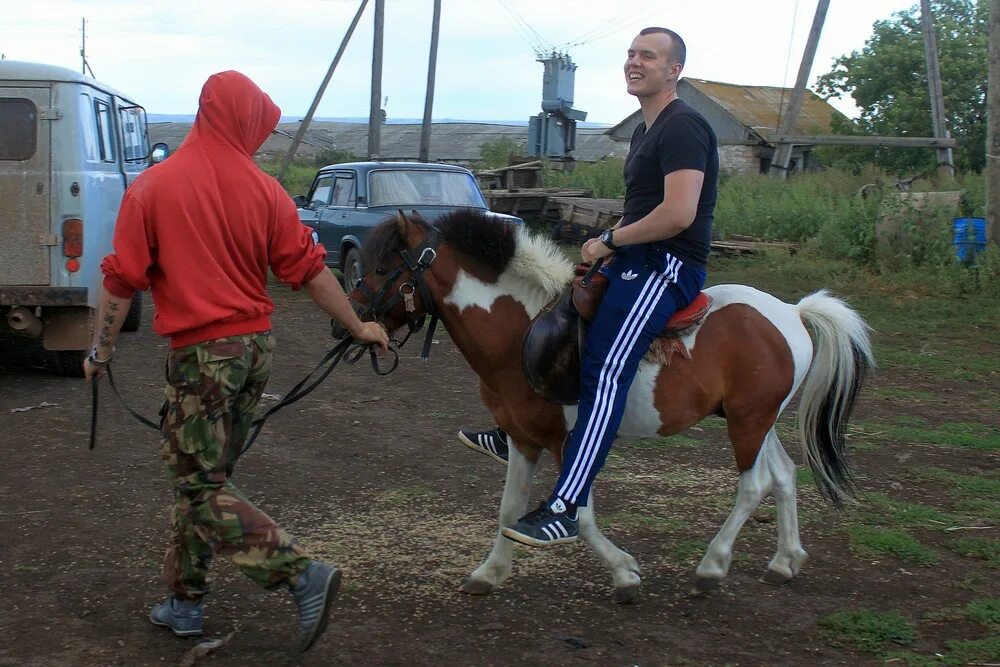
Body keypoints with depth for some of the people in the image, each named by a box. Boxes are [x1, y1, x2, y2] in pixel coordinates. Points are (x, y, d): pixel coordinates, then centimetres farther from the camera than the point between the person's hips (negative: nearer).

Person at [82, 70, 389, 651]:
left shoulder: (153, 187, -7)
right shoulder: (264, 189, -1)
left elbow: (123, 279, -6)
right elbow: (309, 270, 2)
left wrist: (102, 349, 6)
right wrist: (359, 327, 13)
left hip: (201, 352, -5)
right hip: (257, 344, 5)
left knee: (200, 485, 0)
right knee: (204, 473, 17)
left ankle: (304, 575, -13)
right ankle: (187, 602, 25)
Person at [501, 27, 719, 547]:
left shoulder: (682, 128, -13)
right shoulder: (646, 132, 20)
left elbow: (677, 214, -24)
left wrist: (609, 241, -13)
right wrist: (609, 243, 9)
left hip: (666, 267, -11)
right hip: (634, 261, 11)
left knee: (605, 369, -25)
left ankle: (565, 508, -32)